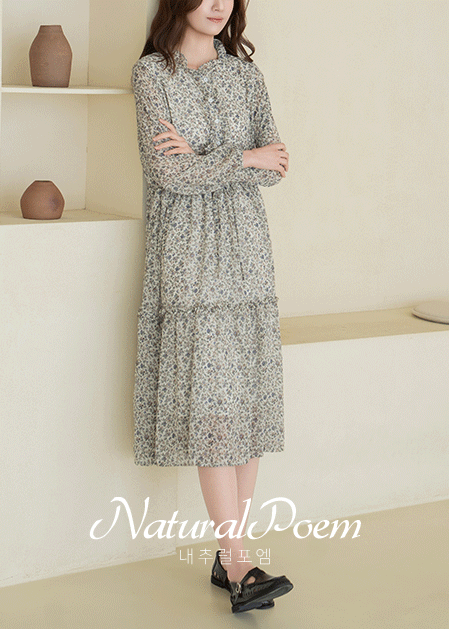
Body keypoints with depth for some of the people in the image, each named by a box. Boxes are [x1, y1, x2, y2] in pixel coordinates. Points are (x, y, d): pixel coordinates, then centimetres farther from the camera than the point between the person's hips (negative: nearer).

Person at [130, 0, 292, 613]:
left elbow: (275, 168, 3)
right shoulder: (152, 72, 1)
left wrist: (202, 157, -9)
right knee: (211, 402, -11)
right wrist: (244, 158, -4)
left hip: (245, 249, 4)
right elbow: (166, 171, -9)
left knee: (251, 401, 0)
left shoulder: (246, 75, 12)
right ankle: (239, 564, -9)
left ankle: (228, 557, 8)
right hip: (187, 251, -4)